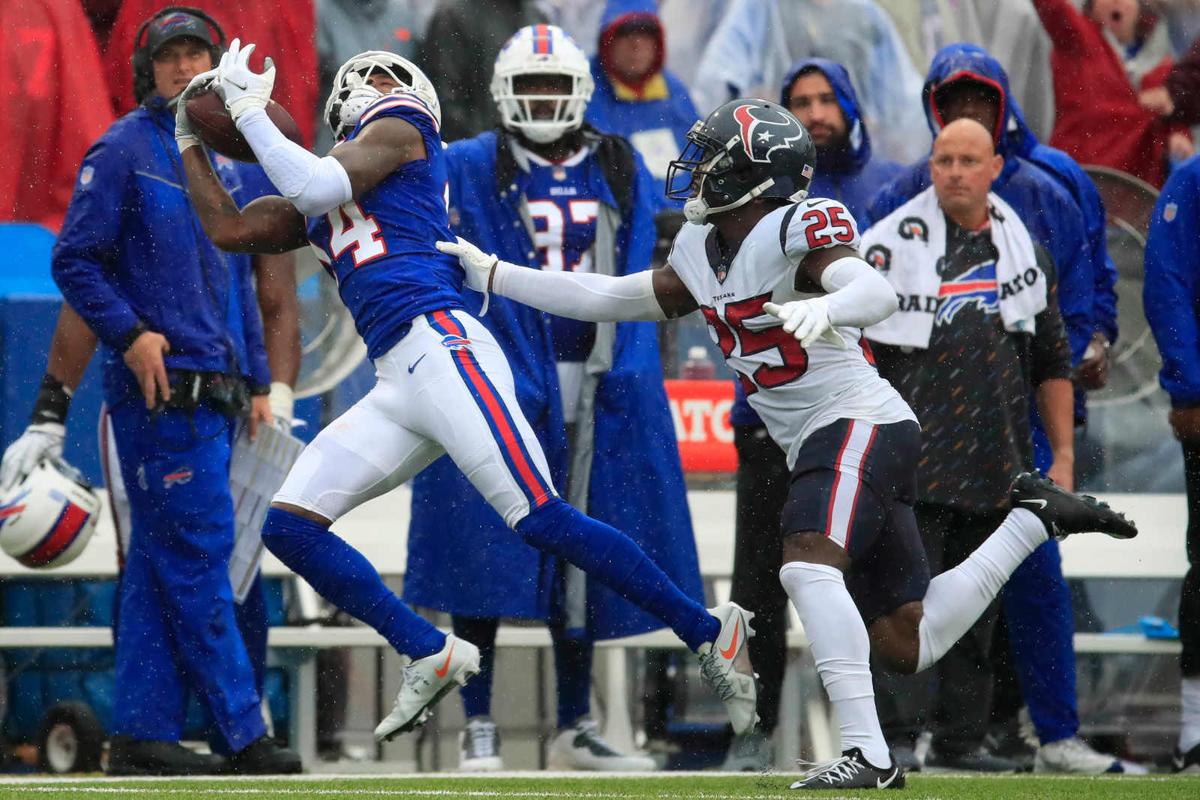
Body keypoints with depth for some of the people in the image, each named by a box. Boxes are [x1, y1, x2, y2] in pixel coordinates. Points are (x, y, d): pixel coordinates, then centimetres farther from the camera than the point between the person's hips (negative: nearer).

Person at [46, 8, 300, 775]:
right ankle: (242, 730, -8)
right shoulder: (125, 151, -4)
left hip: (214, 391, 7)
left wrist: (257, 382, 19)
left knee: (162, 562, 8)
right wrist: (130, 335, -17)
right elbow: (75, 260, -6)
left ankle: (143, 731, 9)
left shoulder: (237, 158, 17)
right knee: (198, 548, -9)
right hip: (160, 389, -7)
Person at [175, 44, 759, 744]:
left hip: (441, 346, -9)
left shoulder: (400, 128, 7)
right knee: (288, 525, 0)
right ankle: (432, 655, -1)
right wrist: (191, 140, 28)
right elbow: (229, 228, 32)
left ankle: (711, 633, -13)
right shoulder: (316, 199, 29)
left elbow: (318, 187, -7)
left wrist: (248, 106, 1)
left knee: (542, 519, -18)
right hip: (397, 389, 9)